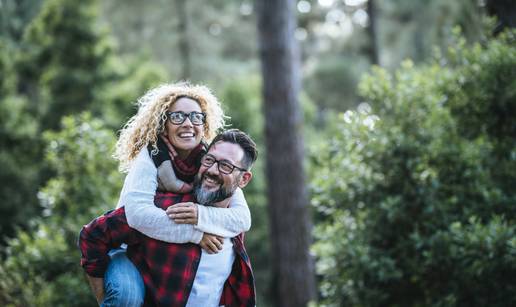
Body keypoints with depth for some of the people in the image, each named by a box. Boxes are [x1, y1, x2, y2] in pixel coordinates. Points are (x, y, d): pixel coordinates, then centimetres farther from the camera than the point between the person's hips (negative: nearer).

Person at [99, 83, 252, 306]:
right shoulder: (151, 156, -20)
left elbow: (243, 218, -18)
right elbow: (137, 213, -36)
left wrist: (201, 216, -36)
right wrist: (195, 234, -33)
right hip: (130, 250, -5)